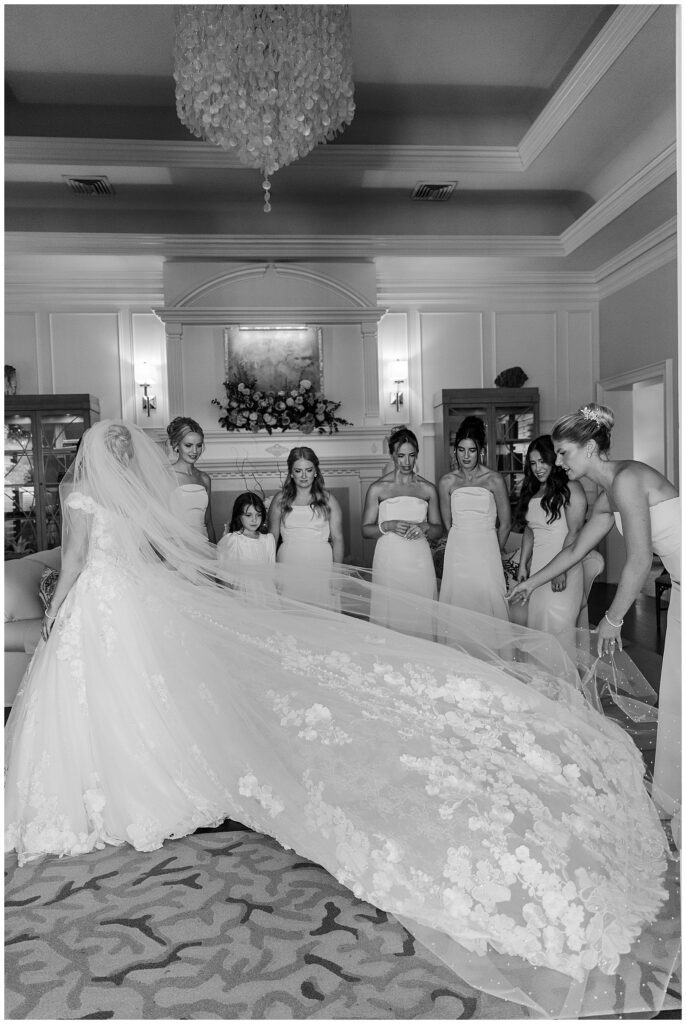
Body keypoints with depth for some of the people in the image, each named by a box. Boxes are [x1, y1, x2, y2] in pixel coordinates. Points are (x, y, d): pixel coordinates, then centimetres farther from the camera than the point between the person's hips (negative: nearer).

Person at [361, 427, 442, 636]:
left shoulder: (428, 489, 8)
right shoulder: (377, 488, 3)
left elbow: (439, 530, 13)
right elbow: (366, 530, 3)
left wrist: (424, 527, -9)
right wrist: (388, 526, -15)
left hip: (419, 562, 1)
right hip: (388, 563, -1)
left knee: (420, 618, 0)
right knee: (388, 618, -1)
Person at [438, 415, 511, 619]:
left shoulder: (494, 480, -3)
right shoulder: (447, 482, 4)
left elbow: (505, 524, 5)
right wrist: (461, 544, 10)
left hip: (487, 552, -1)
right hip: (457, 554, 2)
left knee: (488, 601, -3)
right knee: (457, 604, 2)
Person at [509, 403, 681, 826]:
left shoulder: (627, 479, -19)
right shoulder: (608, 497, 10)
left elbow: (640, 562, -20)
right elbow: (577, 550, 23)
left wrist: (613, 619, -9)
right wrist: (532, 582, 32)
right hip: (680, 584, 9)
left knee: (677, 695, 0)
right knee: (674, 691, 13)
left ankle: (673, 796, 15)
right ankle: (670, 794, 25)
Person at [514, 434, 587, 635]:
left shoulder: (570, 488, -5)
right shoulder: (532, 492, 17)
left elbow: (574, 532, -12)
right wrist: (523, 566, 11)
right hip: (536, 568, 7)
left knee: (557, 625, -9)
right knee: (536, 622, 5)